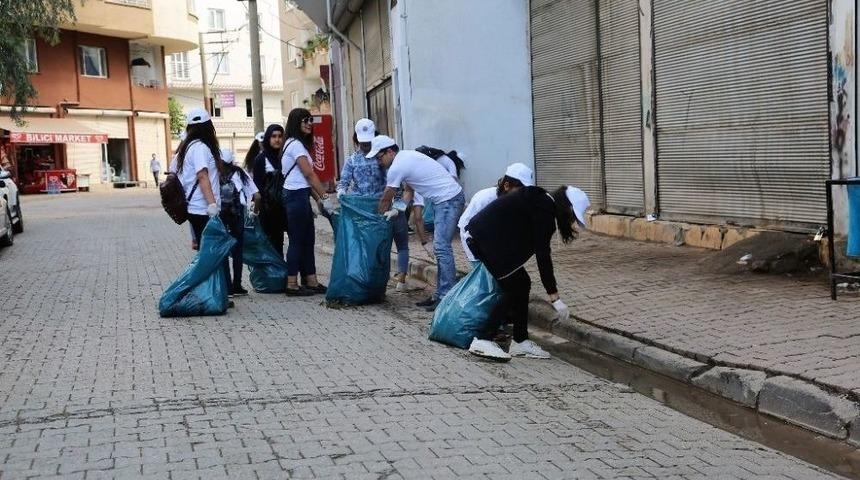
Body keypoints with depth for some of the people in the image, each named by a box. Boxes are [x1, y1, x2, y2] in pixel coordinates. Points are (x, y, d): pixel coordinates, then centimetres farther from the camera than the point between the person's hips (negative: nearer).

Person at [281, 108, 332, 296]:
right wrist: (325, 197, -12)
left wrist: (318, 199, 11)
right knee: (297, 241, -4)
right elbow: (310, 174, -15)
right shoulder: (295, 144, -11)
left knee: (307, 240, 11)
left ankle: (311, 282, 15)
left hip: (299, 196, 10)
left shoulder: (297, 143, 18)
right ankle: (292, 285, 1)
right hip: (296, 197, -10)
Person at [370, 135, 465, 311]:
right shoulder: (406, 156, 16)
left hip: (449, 200, -10)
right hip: (447, 199, 10)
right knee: (440, 248, 11)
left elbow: (386, 199, -2)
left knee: (441, 248, -14)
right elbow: (409, 190, 20)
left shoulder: (397, 167, -14)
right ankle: (440, 294, 15)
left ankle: (446, 297, -14)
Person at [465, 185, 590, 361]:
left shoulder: (540, 201, 13)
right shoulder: (544, 210, -16)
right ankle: (482, 340, -5)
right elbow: (542, 256, -18)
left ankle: (520, 342, 15)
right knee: (515, 287, -4)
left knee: (521, 285, 10)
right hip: (488, 239, -10)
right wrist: (555, 298, -16)